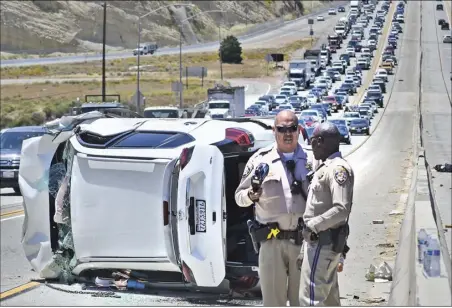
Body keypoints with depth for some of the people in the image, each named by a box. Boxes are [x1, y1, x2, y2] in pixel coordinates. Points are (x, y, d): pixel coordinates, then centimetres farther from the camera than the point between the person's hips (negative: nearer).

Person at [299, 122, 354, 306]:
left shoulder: (337, 168, -17)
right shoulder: (325, 167, 15)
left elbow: (342, 209, -25)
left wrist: (312, 225, -21)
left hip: (323, 242, -10)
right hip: (322, 241, 10)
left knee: (310, 298, -10)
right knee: (329, 297, 17)